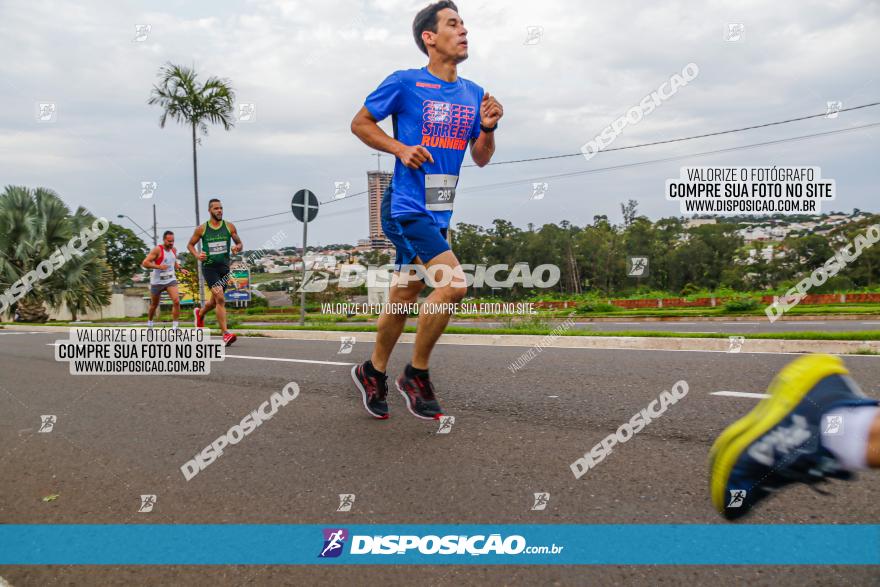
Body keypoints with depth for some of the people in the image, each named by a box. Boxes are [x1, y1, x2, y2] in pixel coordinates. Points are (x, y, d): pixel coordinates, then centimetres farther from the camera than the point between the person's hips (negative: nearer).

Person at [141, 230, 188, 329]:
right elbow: (145, 263, -19)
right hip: (157, 281, -3)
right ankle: (149, 323, 40)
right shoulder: (157, 250, -16)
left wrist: (181, 269, 7)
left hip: (171, 280, 3)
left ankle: (175, 326, -13)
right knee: (154, 305, 15)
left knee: (176, 301, -18)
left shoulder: (174, 250, 3)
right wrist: (158, 267, -28)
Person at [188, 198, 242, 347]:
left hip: (224, 267, 4)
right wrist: (197, 255, -8)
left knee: (215, 301, 16)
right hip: (209, 266, -4)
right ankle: (226, 334, -20)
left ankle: (199, 313, 51)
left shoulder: (229, 227, 3)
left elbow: (239, 243, 11)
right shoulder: (201, 229, -1)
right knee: (220, 298, -20)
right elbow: (190, 245, 11)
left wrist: (237, 248, -12)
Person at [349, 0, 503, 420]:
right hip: (406, 208, -7)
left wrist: (488, 128, -4)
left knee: (403, 299, 14)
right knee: (453, 282, -20)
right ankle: (416, 374, -2)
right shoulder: (405, 83, -6)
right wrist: (401, 148, -12)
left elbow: (481, 158, 16)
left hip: (438, 215, 7)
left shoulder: (473, 94, 11)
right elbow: (360, 123, 2)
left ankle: (373, 372, 33)